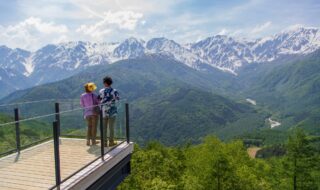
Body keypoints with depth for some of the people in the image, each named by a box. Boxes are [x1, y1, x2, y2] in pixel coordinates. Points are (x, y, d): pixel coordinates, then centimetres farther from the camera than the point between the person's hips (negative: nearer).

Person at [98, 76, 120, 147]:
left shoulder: (101, 91, -5)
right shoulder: (114, 91, -11)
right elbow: (118, 99, 7)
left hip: (104, 112, 2)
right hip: (112, 112, -2)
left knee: (104, 128, 10)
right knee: (111, 128, 8)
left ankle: (105, 143, 14)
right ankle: (111, 142, 15)